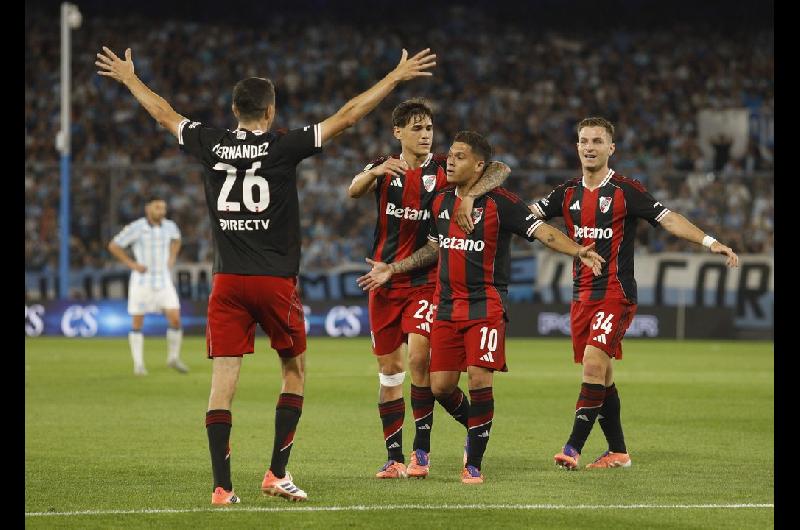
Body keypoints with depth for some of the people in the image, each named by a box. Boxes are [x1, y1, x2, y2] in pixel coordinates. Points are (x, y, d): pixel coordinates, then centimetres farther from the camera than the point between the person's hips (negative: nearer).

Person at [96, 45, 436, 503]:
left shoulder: (212, 144, 3)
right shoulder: (283, 146, -7)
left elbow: (163, 113, 19)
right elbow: (347, 116, -5)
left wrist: (129, 77, 36)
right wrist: (396, 77, 2)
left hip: (227, 282, 3)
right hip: (276, 281, -3)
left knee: (224, 379, 1)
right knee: (295, 370, 15)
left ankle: (222, 486, -3)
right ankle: (278, 472, 9)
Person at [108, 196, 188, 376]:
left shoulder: (169, 226, 0)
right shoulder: (136, 228, -14)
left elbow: (176, 238, 24)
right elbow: (113, 246, -6)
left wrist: (171, 259, 10)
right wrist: (132, 264, -12)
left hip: (163, 280, 3)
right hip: (141, 281, -3)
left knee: (175, 320, -6)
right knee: (137, 325, 0)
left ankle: (173, 358, 13)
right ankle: (138, 364, 12)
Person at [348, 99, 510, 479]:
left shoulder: (444, 169, -1)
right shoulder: (384, 168, 3)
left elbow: (499, 170, -13)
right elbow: (354, 191, -17)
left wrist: (469, 194, -31)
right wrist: (377, 172, -39)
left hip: (427, 280, -2)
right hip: (384, 281, 2)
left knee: (419, 358, -17)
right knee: (389, 370, 4)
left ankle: (421, 451, -6)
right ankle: (394, 458, 10)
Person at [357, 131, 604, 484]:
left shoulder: (500, 203, -9)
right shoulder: (441, 202, 10)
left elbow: (541, 231, -16)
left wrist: (578, 251, -31)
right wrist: (393, 269, 24)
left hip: (485, 306, -5)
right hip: (447, 306, 6)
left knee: (479, 381, -13)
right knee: (440, 386, 1)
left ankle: (473, 464, -2)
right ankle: (476, 426, 32)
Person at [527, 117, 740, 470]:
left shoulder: (625, 191, -7)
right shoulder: (568, 193, 9)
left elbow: (667, 219, -11)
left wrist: (709, 242, -23)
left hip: (616, 292, -6)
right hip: (582, 293, 6)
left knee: (594, 362, -18)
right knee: (600, 374, 9)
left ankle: (574, 446, -18)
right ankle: (618, 451, 19)